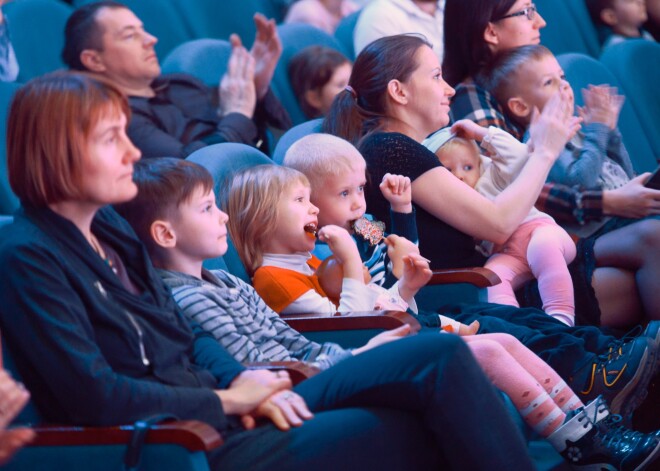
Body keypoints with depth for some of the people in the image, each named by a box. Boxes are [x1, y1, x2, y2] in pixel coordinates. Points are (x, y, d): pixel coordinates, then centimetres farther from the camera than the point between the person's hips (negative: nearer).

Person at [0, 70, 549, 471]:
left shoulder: (111, 229, 13)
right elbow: (93, 393, -21)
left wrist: (244, 382, -2)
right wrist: (227, 399, -12)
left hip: (228, 408, 9)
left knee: (439, 354, -3)